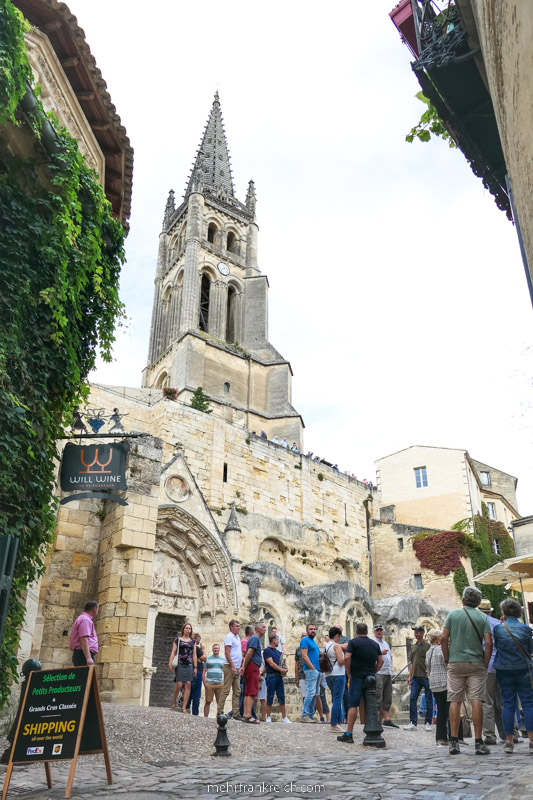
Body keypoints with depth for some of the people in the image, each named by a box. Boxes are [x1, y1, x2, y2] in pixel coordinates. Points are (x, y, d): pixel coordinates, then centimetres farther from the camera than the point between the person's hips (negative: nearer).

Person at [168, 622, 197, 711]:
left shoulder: (193, 641, 15)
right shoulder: (177, 639, 6)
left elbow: (194, 655, 13)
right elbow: (173, 652, 1)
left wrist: (195, 667, 7)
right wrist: (170, 663, -10)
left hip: (189, 665, 3)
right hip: (180, 664, -3)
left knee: (188, 685, -5)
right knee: (179, 684, -10)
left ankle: (184, 707, 0)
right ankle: (174, 703, 12)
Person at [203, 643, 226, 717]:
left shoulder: (223, 659, 14)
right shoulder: (208, 659, 9)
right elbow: (204, 671, 7)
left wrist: (224, 683, 3)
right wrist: (204, 683, -3)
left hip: (220, 684, 2)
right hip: (209, 684, -1)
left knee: (219, 702, 2)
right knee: (208, 702, -1)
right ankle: (205, 717, 5)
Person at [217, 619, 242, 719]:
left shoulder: (237, 637, 19)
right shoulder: (229, 637, -8)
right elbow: (227, 653, -16)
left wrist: (240, 667, 16)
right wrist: (232, 666, -20)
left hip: (236, 668, 9)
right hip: (230, 667, -9)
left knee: (237, 692, 8)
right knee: (226, 690, -7)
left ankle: (236, 713, 11)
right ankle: (220, 711, -2)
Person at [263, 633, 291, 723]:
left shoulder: (278, 652, 18)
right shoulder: (267, 650, -5)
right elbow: (271, 663, -13)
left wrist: (284, 669, -1)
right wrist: (281, 670, -11)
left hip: (279, 676, 7)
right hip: (271, 676, -7)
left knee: (281, 698, 5)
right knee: (270, 697, -1)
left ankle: (284, 717, 8)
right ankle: (268, 717, 7)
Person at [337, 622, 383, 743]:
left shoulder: (353, 642, -4)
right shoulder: (375, 644, 12)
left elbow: (347, 657, -15)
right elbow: (381, 661, 11)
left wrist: (349, 673, -5)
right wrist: (373, 672, 14)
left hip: (357, 677, -5)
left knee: (353, 705, -5)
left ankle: (349, 734, -7)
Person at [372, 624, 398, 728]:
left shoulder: (386, 643, 22)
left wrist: (390, 668, 17)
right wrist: (380, 653, -21)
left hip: (388, 673, 8)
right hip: (378, 673, -8)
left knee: (387, 699, 8)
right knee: (378, 698, -10)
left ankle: (387, 720, 12)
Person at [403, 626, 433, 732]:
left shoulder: (428, 646, -2)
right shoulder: (413, 646, 16)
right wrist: (410, 676, 14)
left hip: (426, 676, -5)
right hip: (415, 676, 5)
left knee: (428, 700, 2)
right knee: (412, 698, 0)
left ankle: (428, 723, 11)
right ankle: (413, 723, 4)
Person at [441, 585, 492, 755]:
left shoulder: (453, 614, 3)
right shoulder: (483, 617, 1)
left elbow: (444, 638, -3)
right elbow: (488, 643, -8)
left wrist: (447, 659, 6)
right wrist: (486, 664, 1)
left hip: (455, 663, 1)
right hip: (476, 663, 0)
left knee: (455, 701, 3)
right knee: (476, 701, 0)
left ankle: (454, 742, 4)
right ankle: (479, 743, 0)